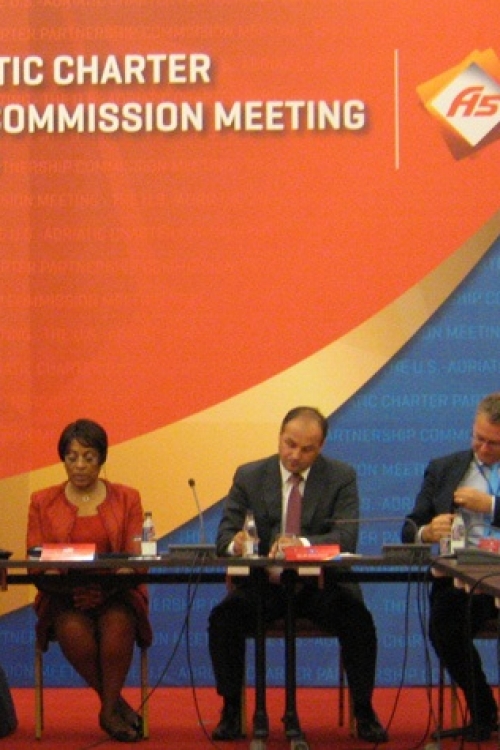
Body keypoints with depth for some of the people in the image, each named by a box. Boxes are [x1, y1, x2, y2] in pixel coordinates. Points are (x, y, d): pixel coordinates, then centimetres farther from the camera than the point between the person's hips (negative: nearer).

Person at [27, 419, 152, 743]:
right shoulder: (43, 503, 10)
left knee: (117, 627, -35)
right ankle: (116, 704, -11)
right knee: (74, 631, -34)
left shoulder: (126, 499, 10)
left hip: (115, 595, 0)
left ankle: (110, 710, -14)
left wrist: (106, 587, -20)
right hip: (63, 597, 0)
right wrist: (69, 587, -18)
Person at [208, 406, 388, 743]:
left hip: (321, 585, -1)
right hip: (265, 583, 1)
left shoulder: (341, 477, 0)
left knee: (359, 621, -29)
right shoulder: (249, 476, 3)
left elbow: (347, 537, -13)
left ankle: (364, 712, -9)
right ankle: (231, 709, -9)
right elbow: (224, 535, -1)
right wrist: (235, 542, -28)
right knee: (223, 618, -26)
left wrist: (302, 543, -33)